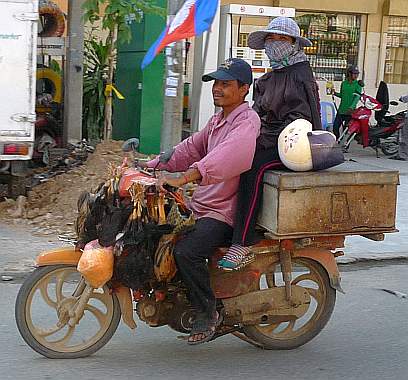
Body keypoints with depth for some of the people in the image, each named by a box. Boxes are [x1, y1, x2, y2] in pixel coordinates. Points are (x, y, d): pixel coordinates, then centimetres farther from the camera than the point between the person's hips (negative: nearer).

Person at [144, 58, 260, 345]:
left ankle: (207, 313, -8)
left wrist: (183, 178, -45)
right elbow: (191, 148, 21)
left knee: (186, 251, -29)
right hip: (202, 205, 10)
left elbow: (229, 155, -34)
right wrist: (153, 166, 8)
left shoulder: (247, 121, -15)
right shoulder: (218, 121, 19)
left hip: (225, 214, -10)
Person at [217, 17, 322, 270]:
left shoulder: (300, 75, -5)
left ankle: (243, 245, -34)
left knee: (254, 167, -32)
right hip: (269, 141, 8)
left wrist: (268, 139, -20)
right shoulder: (270, 78, 21)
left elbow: (300, 118, -14)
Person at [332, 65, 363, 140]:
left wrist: (351, 107, -28)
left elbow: (357, 97, -14)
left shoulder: (358, 84, -4)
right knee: (335, 127, 4)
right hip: (341, 110, 4)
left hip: (350, 111, -4)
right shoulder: (344, 83, 9)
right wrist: (335, 93, 1)